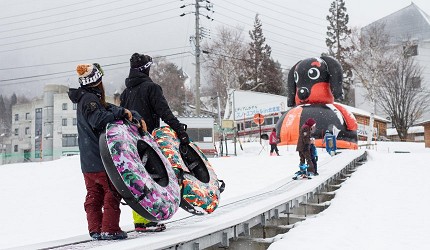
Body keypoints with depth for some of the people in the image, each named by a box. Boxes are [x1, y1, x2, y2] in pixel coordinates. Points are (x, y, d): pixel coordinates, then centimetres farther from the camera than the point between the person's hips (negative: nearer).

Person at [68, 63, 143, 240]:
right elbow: (99, 120, -25)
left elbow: (110, 109, 12)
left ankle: (95, 230, 14)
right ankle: (110, 229, -3)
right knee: (113, 192, -3)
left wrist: (131, 114, -1)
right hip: (100, 159, -10)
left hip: (88, 161, 10)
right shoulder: (89, 99, -12)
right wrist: (121, 113, -18)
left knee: (94, 195, 11)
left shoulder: (90, 99, 19)